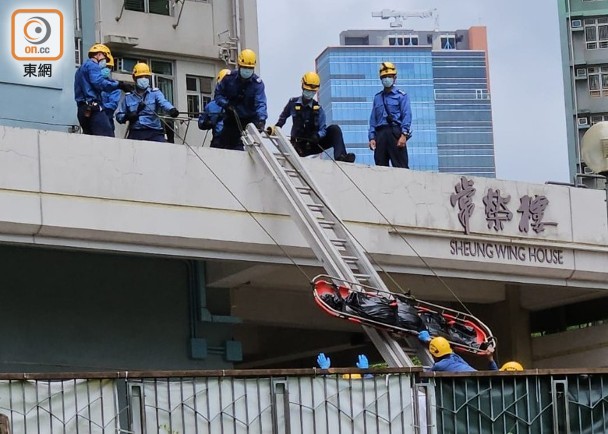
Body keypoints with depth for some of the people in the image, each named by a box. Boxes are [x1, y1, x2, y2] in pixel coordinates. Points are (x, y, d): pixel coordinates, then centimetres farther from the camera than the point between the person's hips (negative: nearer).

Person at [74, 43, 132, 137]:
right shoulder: (92, 65, -1)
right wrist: (119, 85, -19)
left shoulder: (81, 68, 30)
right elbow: (99, 83, -18)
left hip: (83, 110, 10)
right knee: (108, 138, -18)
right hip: (93, 108, -10)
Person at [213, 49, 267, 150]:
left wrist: (261, 119, -43)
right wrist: (226, 104, -18)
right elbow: (218, 94, 3)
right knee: (226, 145, 4)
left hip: (250, 119, -3)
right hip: (232, 118, 3)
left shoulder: (257, 83, -15)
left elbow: (260, 103, -26)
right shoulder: (229, 78, -7)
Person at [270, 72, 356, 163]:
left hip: (315, 144, 1)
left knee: (334, 129, -20)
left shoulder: (317, 108, -1)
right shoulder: (293, 103, -1)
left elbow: (323, 129, -5)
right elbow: (283, 117, 20)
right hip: (299, 145, -1)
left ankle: (340, 156, -33)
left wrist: (317, 136, -28)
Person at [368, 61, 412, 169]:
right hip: (380, 134, 4)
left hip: (395, 132, -4)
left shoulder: (401, 96, 7)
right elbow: (373, 119, 16)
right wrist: (372, 138, 5)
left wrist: (404, 135, -14)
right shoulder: (377, 97, 19)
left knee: (400, 166, -9)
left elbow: (407, 116, -2)